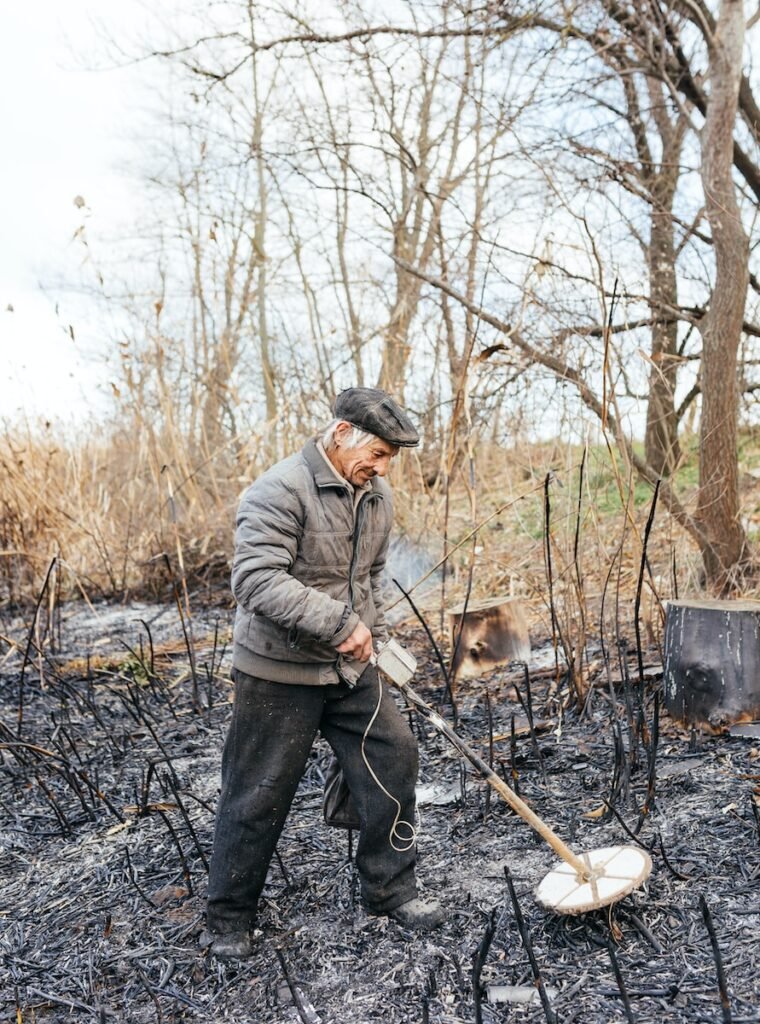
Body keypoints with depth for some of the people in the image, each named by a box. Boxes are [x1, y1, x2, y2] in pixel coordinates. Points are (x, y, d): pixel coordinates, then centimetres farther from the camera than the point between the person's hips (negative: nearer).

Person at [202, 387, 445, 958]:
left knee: (393, 759, 7)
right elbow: (257, 580, -30)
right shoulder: (280, 491, -20)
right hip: (280, 674, -7)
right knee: (259, 794, 4)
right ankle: (230, 917, 25)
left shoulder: (377, 497, 6)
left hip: (351, 669, 7)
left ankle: (390, 888, 27)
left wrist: (372, 635, 16)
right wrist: (339, 622, -30)